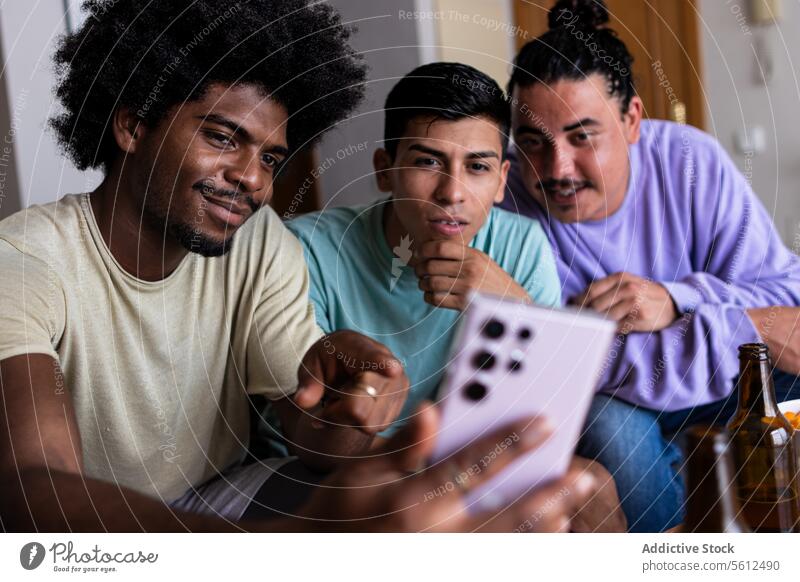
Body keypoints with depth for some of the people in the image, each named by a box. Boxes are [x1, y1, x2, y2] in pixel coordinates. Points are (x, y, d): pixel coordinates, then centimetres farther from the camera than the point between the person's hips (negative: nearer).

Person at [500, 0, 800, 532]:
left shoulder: (691, 162, -16)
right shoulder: (504, 203, -26)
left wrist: (676, 299, -35)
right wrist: (748, 328, -37)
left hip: (720, 385, 3)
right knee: (609, 418, -35)